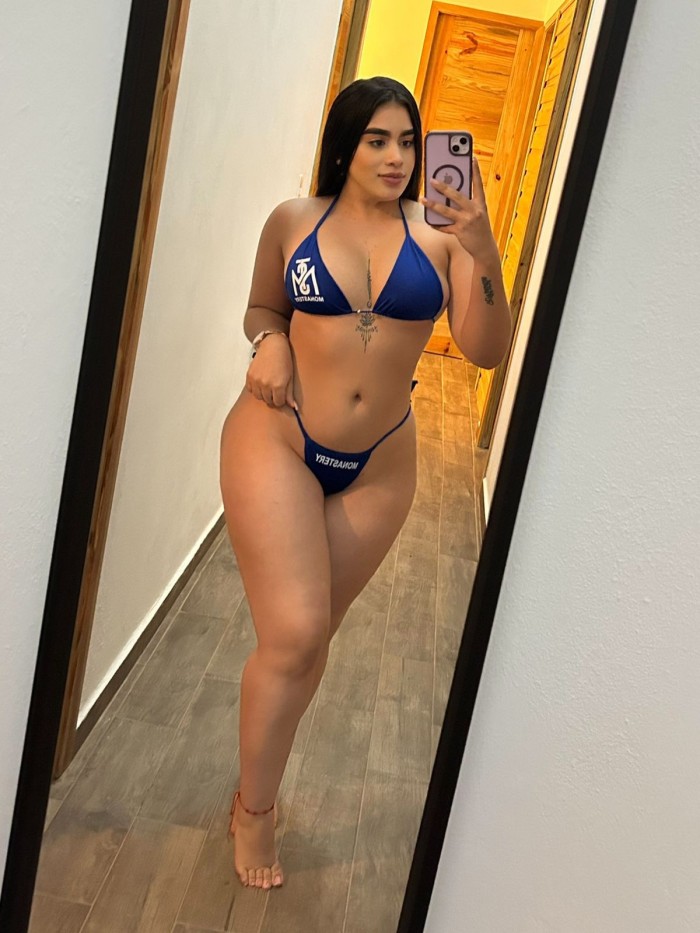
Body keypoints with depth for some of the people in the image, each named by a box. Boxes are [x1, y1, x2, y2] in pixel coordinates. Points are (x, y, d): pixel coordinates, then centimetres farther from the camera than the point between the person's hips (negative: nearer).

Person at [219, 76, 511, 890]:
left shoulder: (439, 231, -4)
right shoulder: (294, 220, -2)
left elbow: (485, 351, -11)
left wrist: (484, 254, -25)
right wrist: (269, 343, -9)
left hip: (378, 467, 2)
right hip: (277, 441, -1)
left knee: (311, 637, 12)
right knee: (292, 635, -10)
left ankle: (256, 785, 38)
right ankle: (255, 811, 16)